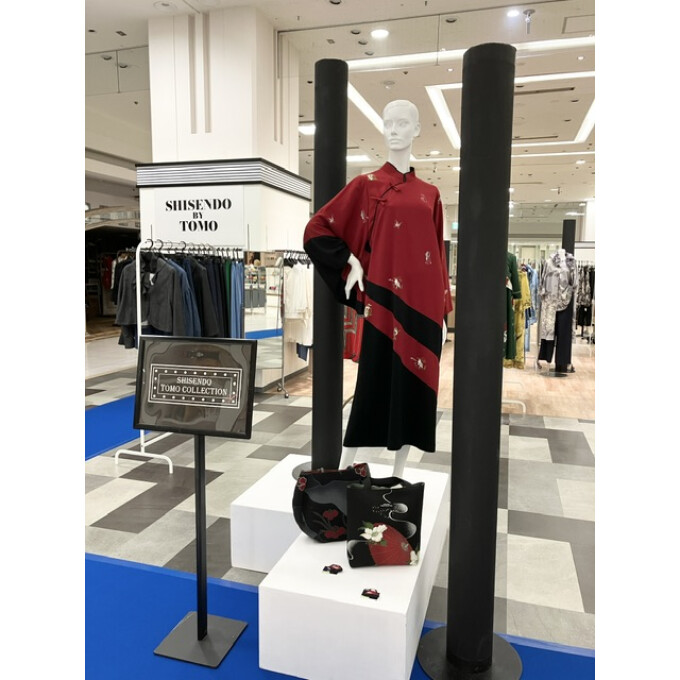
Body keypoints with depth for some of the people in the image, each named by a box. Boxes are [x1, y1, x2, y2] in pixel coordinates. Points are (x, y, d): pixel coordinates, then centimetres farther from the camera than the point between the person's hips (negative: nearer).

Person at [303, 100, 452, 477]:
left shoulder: (429, 194, 13)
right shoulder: (366, 185, 3)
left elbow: (438, 255, 13)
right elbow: (316, 229, 3)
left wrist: (443, 313, 9)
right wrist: (350, 261, -6)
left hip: (423, 305, 4)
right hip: (383, 300, -4)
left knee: (415, 388, 7)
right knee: (372, 387, -2)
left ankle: (398, 476, 21)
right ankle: (343, 472, 13)